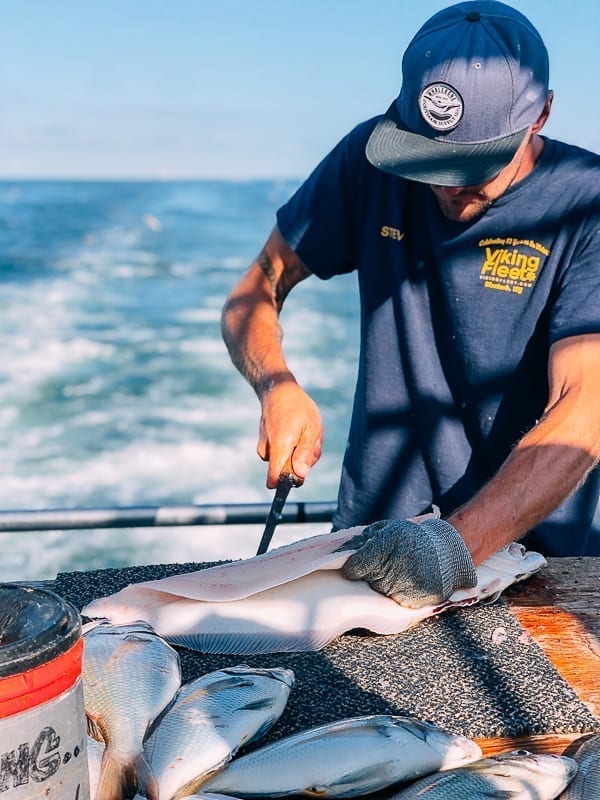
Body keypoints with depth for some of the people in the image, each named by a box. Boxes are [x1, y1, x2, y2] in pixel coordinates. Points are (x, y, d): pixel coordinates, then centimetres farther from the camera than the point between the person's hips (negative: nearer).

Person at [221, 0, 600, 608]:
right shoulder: (372, 159, -3)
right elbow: (254, 293, 2)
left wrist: (461, 541, -34)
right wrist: (278, 389, -18)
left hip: (534, 541, -1)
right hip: (375, 529, 2)